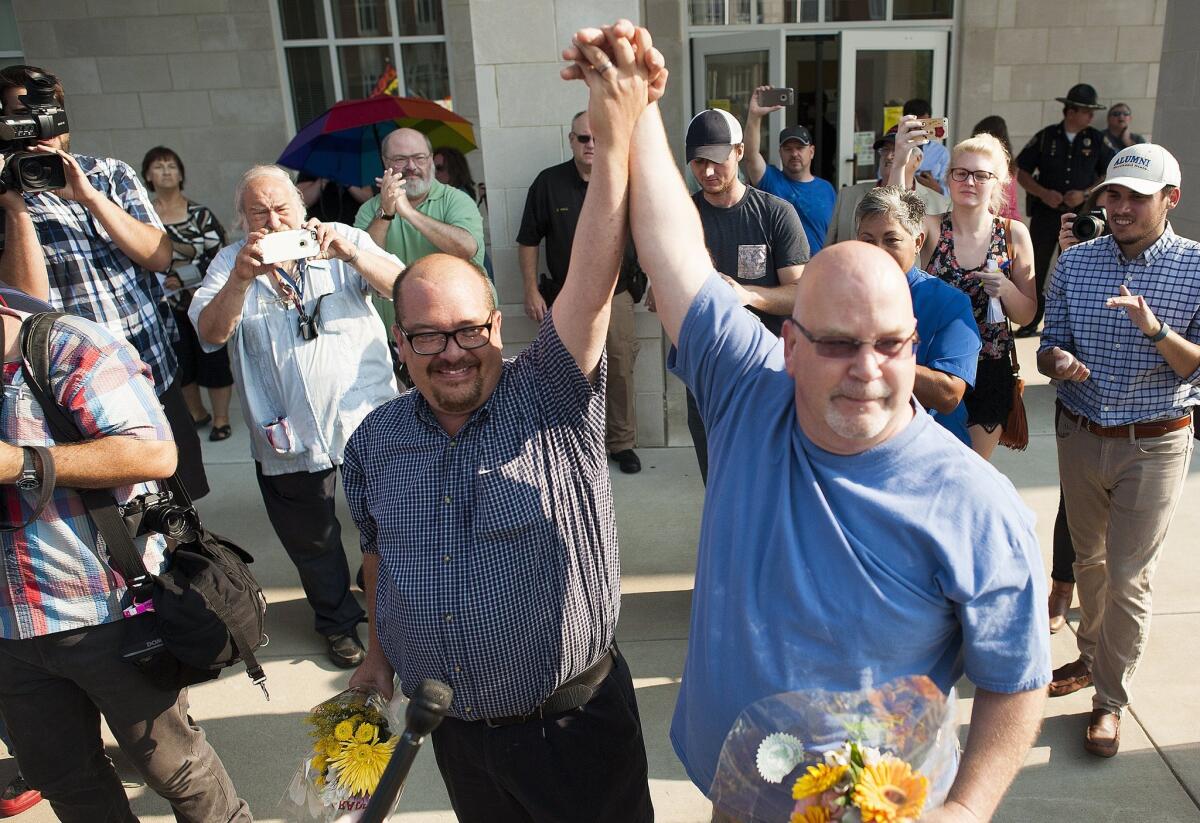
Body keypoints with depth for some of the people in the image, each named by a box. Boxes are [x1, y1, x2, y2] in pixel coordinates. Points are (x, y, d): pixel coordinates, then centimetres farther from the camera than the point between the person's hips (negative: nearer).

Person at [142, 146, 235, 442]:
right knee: (179, 362, 12)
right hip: (165, 305, 3)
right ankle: (196, 413, 30)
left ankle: (221, 418, 13)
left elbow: (219, 257, -8)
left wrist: (184, 276, -17)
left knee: (212, 359, 1)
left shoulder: (200, 214, -2)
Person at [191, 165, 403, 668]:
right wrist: (242, 278, -28)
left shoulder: (343, 242, 1)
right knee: (310, 538, 15)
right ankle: (338, 621, 39)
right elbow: (210, 333, -12)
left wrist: (348, 253, -29)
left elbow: (400, 285, -12)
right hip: (287, 433, 1)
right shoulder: (230, 263, 3)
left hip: (365, 417, -1)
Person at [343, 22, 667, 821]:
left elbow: (592, 283, -31)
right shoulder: (377, 439, -2)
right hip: (456, 730, 4)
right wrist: (378, 654, 15)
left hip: (575, 722, -3)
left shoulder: (549, 398, -16)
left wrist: (615, 137, -40)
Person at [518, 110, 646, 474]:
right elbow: (528, 241, 3)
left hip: (616, 295, 0)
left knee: (620, 372, 2)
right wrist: (532, 292, -1)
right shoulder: (548, 182, 0)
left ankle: (622, 443, 17)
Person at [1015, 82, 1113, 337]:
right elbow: (1022, 172, 4)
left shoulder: (1096, 140, 4)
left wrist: (1084, 194, -9)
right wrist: (1043, 193, -11)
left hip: (1080, 214, 0)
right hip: (1045, 213, 0)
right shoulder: (1045, 137, 2)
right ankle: (1031, 321, 15)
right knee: (1035, 268, 2)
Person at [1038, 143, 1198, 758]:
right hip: (1080, 433, 4)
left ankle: (1110, 697, 19)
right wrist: (1058, 361, -23)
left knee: (1128, 577, 2)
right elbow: (1049, 347, 1)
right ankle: (1093, 655, 41)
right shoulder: (1075, 263, 0)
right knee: (1088, 559, 19)